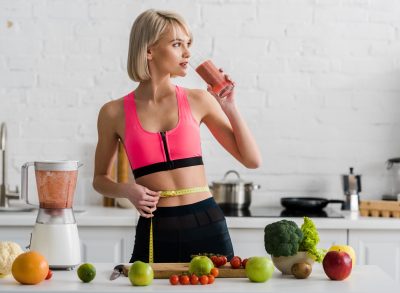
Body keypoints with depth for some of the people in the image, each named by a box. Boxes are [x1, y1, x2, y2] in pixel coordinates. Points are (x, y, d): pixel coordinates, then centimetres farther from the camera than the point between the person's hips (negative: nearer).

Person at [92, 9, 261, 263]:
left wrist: (229, 107, -3)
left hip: (206, 225, 1)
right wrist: (127, 190, -6)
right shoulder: (115, 113, 1)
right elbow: (101, 179, 14)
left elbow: (252, 160, 6)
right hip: (156, 231, -1)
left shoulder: (198, 100, 4)